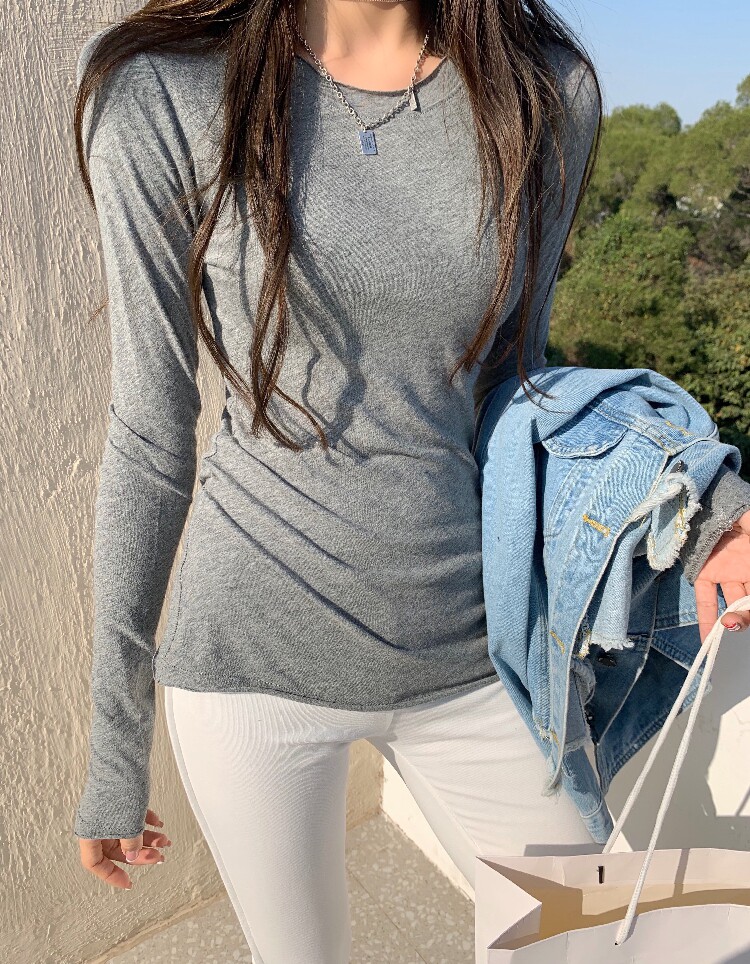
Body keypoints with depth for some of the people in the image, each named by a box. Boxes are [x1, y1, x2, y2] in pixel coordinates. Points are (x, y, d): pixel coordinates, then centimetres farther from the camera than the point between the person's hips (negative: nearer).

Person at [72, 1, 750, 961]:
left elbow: (508, 380, 7)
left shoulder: (548, 90, 0)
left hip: (470, 655, 3)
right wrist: (114, 748, 1)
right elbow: (150, 432, -5)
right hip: (255, 662, -2)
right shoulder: (165, 96, -8)